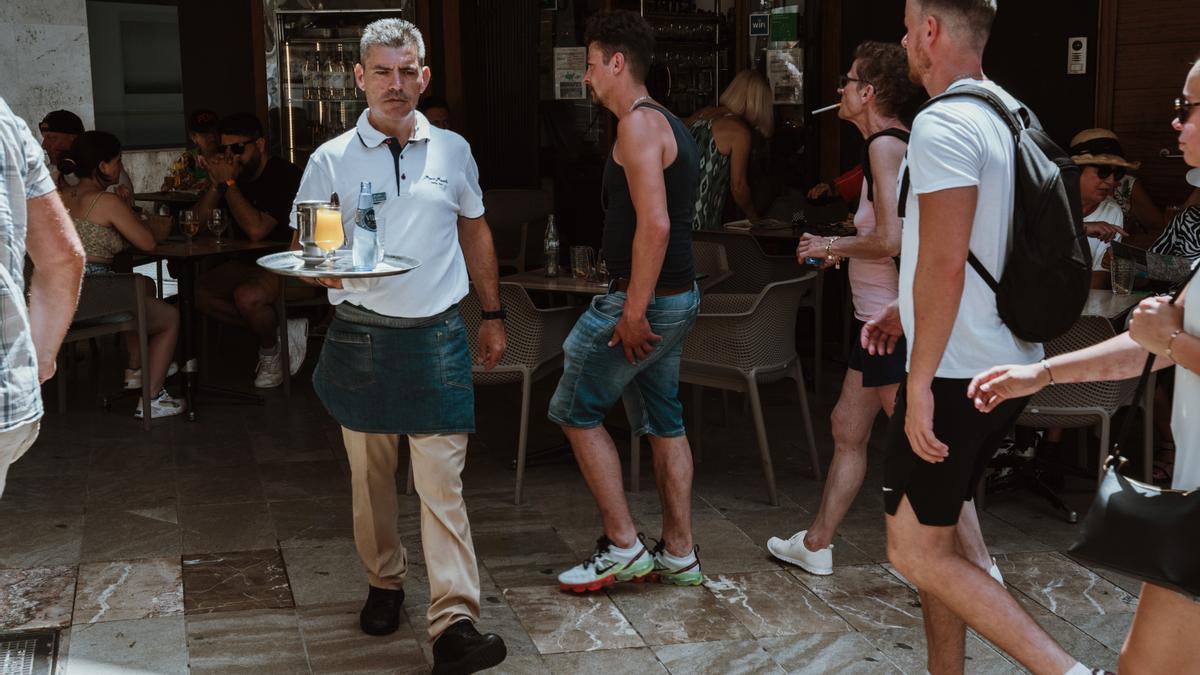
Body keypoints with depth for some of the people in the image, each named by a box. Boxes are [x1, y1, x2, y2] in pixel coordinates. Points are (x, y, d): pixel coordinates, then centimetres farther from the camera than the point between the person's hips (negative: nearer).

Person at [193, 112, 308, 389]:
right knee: (201, 292, -8)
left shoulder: (283, 174, -18)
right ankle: (282, 331, -4)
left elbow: (256, 230, -30)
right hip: (253, 263, 9)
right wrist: (215, 184, -13)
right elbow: (199, 220, 2)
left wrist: (228, 183, -23)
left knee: (247, 295, -33)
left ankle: (270, 353, -2)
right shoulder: (236, 173, 6)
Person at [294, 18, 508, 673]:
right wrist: (324, 269, -19)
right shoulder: (330, 160, 2)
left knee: (442, 483, -6)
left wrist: (493, 314, 18)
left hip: (437, 335, 0)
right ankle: (384, 582, 32)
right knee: (369, 475, 12)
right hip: (360, 336, 0)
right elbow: (302, 248, 4)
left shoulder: (452, 151, 7)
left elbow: (475, 231, 18)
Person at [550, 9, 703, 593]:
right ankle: (679, 554, 21)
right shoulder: (669, 125, 16)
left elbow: (654, 224, -26)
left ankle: (622, 546, 5)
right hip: (678, 298, 10)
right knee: (664, 423, 14)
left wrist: (633, 312, -24)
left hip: (646, 299, -10)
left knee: (576, 411, 2)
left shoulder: (639, 124, -16)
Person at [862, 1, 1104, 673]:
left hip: (957, 374, -10)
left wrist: (921, 380, -22)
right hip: (1007, 365, 10)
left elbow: (944, 263, -24)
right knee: (936, 533, 19)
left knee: (916, 551, -2)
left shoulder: (943, 123, -16)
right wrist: (909, 310, 24)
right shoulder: (1008, 116, 14)